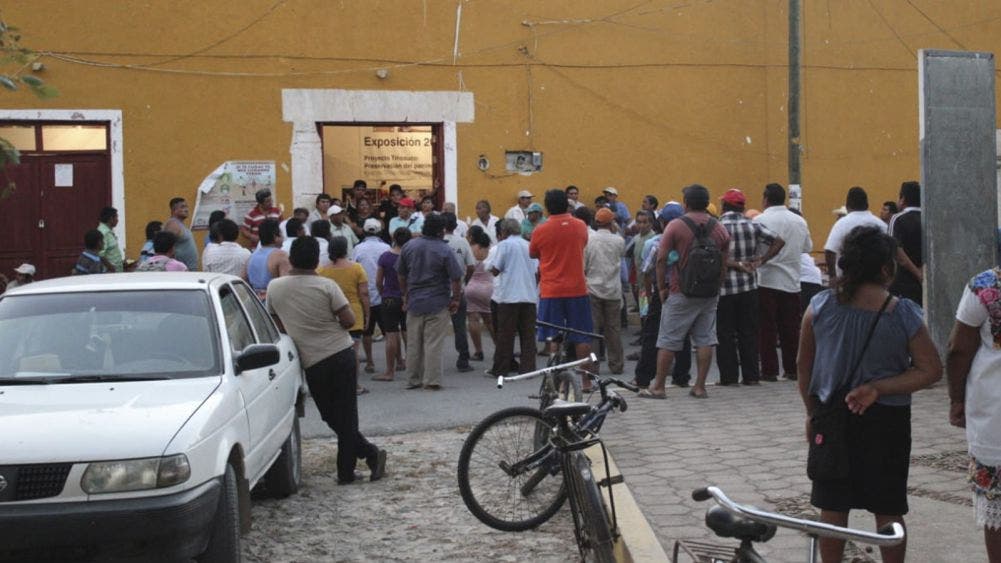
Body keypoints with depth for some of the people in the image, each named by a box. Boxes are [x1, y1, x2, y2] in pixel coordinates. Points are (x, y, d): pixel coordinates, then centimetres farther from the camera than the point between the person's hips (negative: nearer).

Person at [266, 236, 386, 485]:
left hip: (313, 363, 0)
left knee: (333, 417, 13)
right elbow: (349, 320, -9)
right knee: (345, 415, 7)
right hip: (343, 354, 0)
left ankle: (370, 453, 7)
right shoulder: (326, 286, -7)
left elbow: (274, 320, 14)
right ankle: (346, 471, 8)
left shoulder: (275, 287, 0)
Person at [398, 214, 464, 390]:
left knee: (413, 344, 11)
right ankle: (432, 380, -1)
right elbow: (456, 278, -13)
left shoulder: (409, 247, 2)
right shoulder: (444, 250, -12)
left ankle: (413, 380, 17)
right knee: (433, 343, 0)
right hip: (438, 304, -4)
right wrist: (456, 299, -1)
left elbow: (401, 275, 10)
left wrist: (405, 295, 21)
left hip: (414, 303, 4)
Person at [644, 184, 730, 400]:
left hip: (681, 293, -3)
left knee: (668, 341, 2)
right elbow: (724, 265, 8)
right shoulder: (720, 229, 6)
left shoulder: (675, 226, -7)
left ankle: (658, 387, 5)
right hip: (709, 293, 4)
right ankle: (699, 386, 8)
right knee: (705, 340, 7)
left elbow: (661, 259, -10)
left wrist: (662, 287, -2)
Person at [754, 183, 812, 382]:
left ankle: (769, 370, 2)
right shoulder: (799, 221, 6)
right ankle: (792, 369, 14)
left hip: (767, 281, -4)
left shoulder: (760, 220, -10)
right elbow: (808, 247, 16)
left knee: (767, 328, 1)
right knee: (790, 328, 10)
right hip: (792, 282, 4)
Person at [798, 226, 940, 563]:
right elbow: (931, 370, -12)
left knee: (832, 507, 11)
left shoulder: (820, 306, -6)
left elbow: (804, 367, 1)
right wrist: (879, 389, -12)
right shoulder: (903, 315, -12)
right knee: (888, 510, 10)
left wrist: (812, 412, 12)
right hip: (887, 420, -2)